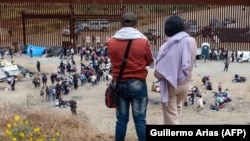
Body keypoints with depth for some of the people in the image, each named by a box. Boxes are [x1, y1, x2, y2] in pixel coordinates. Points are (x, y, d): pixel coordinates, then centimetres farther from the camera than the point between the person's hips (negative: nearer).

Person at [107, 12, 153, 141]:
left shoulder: (111, 42, -2)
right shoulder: (143, 41, -8)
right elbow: (149, 61, 6)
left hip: (119, 84, 2)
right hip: (138, 84, -2)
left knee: (121, 119, 9)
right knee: (140, 119, 4)